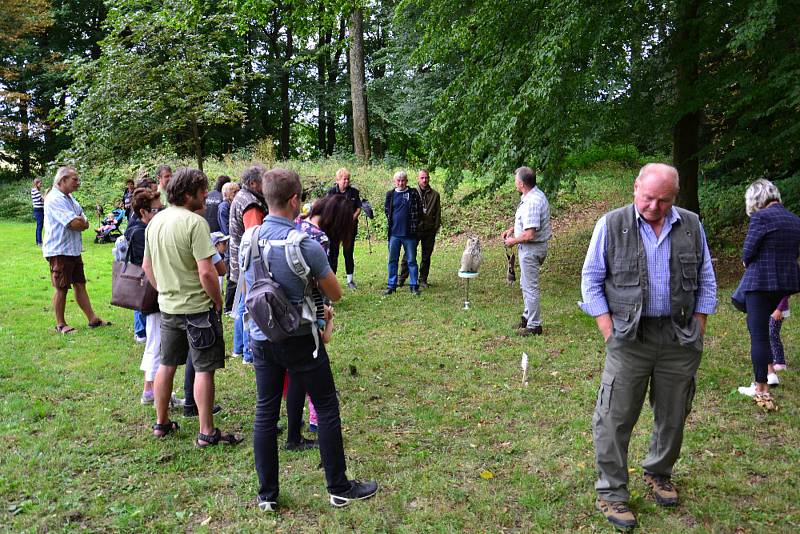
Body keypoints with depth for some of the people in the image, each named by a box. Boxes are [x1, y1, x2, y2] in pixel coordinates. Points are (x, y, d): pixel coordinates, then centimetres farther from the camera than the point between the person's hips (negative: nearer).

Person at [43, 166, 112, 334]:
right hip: (59, 251, -9)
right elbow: (76, 224, -23)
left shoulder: (70, 198, 14)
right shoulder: (54, 199, -16)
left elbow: (85, 223, 9)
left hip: (74, 249, 9)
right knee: (61, 288, 1)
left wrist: (79, 221, -12)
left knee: (80, 285, 12)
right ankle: (60, 324, 14)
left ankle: (92, 319, 17)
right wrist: (82, 221, -2)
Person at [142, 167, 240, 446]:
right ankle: (207, 432, 10)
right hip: (198, 307, -8)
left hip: (168, 306, 8)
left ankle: (161, 423, 32)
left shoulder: (155, 221, 5)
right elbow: (206, 272, -24)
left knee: (166, 365, 19)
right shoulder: (195, 222, -20)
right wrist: (218, 301, -10)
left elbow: (146, 266, 13)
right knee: (204, 370, 2)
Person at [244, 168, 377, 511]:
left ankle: (267, 495, 23)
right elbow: (335, 294, -8)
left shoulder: (249, 238, -2)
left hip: (261, 337, 5)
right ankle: (339, 488, 19)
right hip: (299, 339, -5)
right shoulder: (305, 244, -18)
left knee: (265, 412, 13)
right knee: (326, 408, 9)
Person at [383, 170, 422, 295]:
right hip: (394, 233, 2)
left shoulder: (413, 193, 0)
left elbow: (419, 210, 5)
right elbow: (386, 210, 16)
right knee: (392, 260, 8)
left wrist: (414, 223, 4)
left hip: (409, 233, -2)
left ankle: (414, 286, 13)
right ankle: (391, 285, 17)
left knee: (412, 260, 6)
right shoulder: (390, 194, 5)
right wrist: (391, 222, 10)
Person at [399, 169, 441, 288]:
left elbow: (438, 213, 8)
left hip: (429, 230, 2)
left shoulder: (435, 194, 6)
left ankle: (423, 279, 19)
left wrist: (436, 227, 2)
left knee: (426, 256, 8)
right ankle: (402, 278, 8)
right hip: (414, 228, -2)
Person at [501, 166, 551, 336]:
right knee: (525, 284, 23)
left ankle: (534, 326, 10)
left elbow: (529, 234, -30)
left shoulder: (532, 202, -26)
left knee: (530, 286, 0)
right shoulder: (535, 195, 7)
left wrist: (513, 241, -14)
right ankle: (527, 317, 37)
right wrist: (512, 229, 14)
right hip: (531, 248, 11)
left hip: (531, 249, -11)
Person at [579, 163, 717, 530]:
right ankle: (611, 491, 13)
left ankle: (659, 473, 38)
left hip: (680, 338, 3)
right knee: (616, 416, -1)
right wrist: (609, 332, -8)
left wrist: (697, 332, 5)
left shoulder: (691, 226, 4)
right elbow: (591, 281, -2)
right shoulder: (611, 225, -5)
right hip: (630, 337, -3)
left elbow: (706, 283, 11)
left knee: (673, 414, 15)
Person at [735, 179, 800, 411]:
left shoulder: (761, 217, -13)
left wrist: (748, 264, 10)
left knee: (758, 333, -2)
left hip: (761, 282, -8)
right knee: (757, 324, 24)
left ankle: (762, 390, 1)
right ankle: (768, 373, 27)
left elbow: (747, 252, -11)